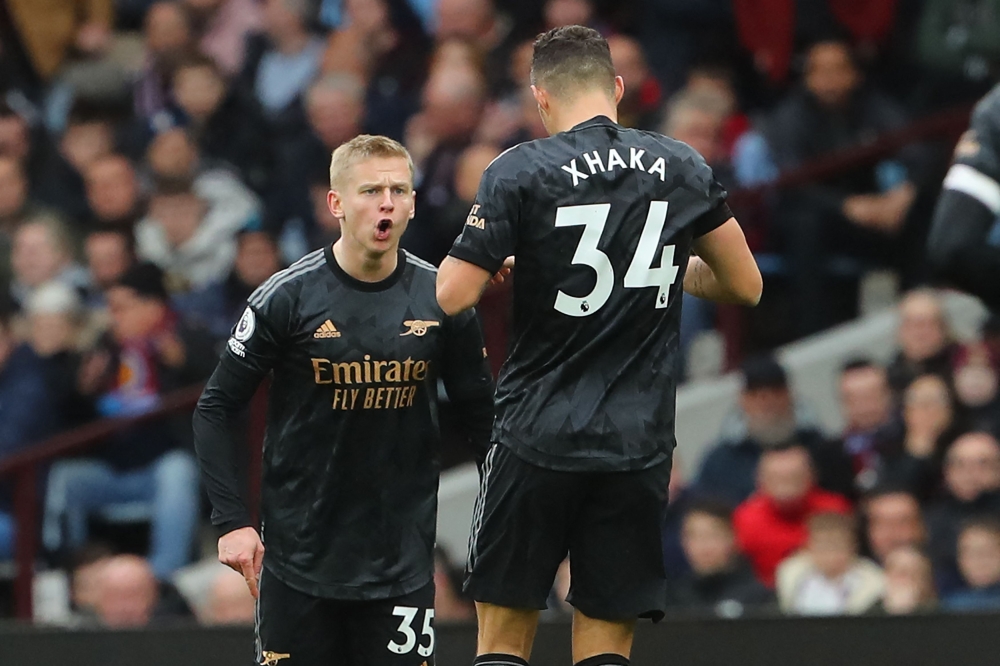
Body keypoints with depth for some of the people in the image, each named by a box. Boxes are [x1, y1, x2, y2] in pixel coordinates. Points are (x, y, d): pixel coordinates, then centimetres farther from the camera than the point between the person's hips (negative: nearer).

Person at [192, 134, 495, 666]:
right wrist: (232, 521, -10)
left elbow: (479, 413, 8)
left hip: (402, 558, 2)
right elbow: (215, 411, -2)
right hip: (300, 557, -2)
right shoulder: (287, 297, -8)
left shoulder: (440, 299, -1)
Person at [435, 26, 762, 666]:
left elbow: (451, 296, -10)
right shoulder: (683, 168, 4)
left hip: (537, 438, -2)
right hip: (638, 445, 2)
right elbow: (745, 285, 13)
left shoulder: (519, 173, -6)